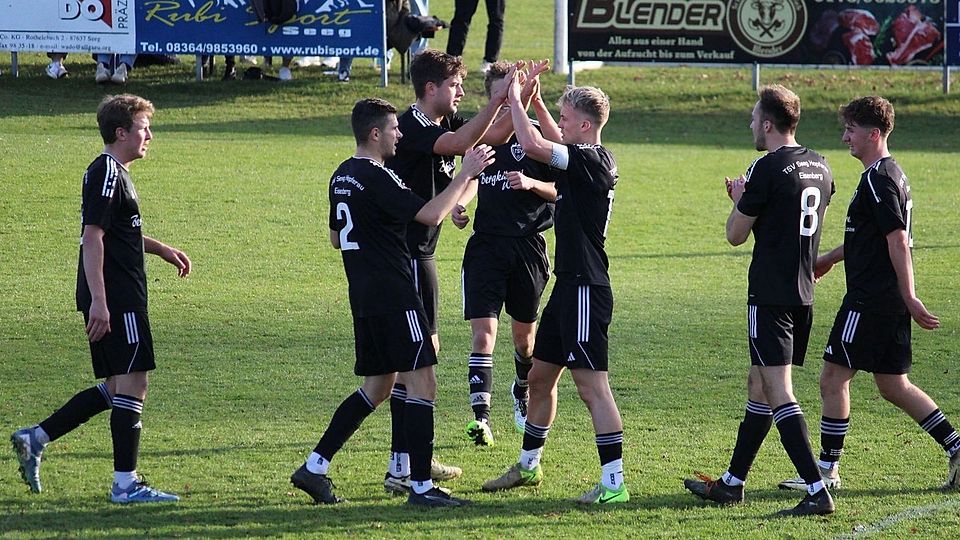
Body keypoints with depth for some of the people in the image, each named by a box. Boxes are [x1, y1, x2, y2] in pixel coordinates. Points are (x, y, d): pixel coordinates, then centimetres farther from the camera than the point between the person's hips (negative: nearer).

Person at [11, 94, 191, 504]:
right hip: (116, 300, -10)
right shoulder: (107, 173, -13)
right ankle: (125, 484, -3)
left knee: (115, 388, 14)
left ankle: (35, 439, 16)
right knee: (131, 385, -7)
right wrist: (98, 300, -24)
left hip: (117, 299, 10)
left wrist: (161, 249, 30)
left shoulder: (113, 172, 19)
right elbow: (92, 237, -20)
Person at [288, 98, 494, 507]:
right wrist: (466, 174, -16)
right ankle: (421, 485, -6)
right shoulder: (376, 178, -16)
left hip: (363, 296, 10)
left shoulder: (342, 177, 14)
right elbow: (430, 215, -22)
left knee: (376, 387, 15)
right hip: (393, 296, -10)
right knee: (422, 382, -5)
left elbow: (336, 237, 24)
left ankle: (315, 466, 11)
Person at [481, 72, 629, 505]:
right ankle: (528, 465, 32)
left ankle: (614, 482, -10)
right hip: (569, 286, 10)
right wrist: (534, 100, 25)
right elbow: (552, 142, 35)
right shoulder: (585, 157, 12)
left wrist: (515, 98, -12)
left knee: (591, 384, -11)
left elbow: (533, 145, -25)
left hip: (585, 288, -10)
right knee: (540, 375, 19)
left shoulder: (593, 160, -16)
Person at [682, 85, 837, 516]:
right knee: (759, 385, 17)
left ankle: (817, 492, -18)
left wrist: (739, 200, 12)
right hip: (803, 295, 9)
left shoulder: (768, 168, -14)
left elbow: (736, 235, -7)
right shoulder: (819, 166, 10)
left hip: (770, 298, -9)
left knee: (778, 392, -10)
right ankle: (732, 484, 26)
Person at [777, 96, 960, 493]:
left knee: (833, 378, -3)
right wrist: (830, 259, 37)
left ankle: (827, 471, 2)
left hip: (869, 301, -10)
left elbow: (898, 241, -21)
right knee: (893, 386, 14)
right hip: (890, 303, 10)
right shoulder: (891, 174, 16)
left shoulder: (878, 179, -16)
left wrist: (909, 297, -23)